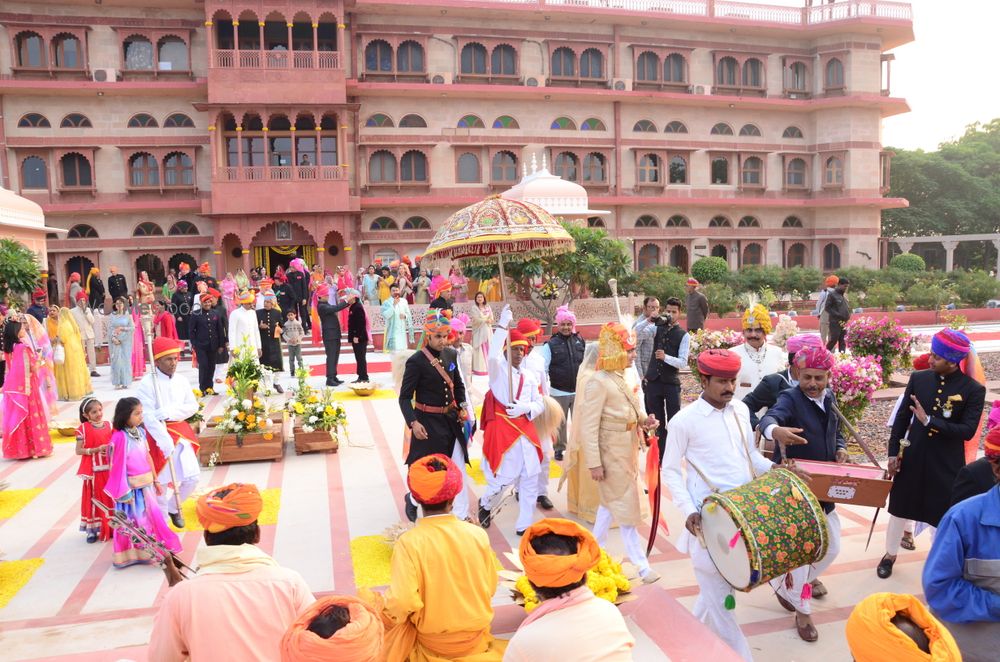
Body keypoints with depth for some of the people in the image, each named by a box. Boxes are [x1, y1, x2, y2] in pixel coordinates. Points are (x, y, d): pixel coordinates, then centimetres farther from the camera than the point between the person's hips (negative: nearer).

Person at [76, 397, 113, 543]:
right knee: (95, 499, 5)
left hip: (109, 469, 3)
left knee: (111, 498, 11)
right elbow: (78, 450, -8)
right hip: (94, 471, -3)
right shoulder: (83, 428, -7)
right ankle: (93, 529, 17)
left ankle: (112, 527, 23)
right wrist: (96, 449, -19)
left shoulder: (109, 426, 3)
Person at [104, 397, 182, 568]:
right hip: (132, 486, -7)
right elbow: (119, 466, -16)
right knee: (133, 520, 6)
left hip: (146, 484, 7)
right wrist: (124, 491, -15)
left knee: (152, 515, 16)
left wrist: (156, 480, 16)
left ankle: (148, 551, 31)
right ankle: (130, 555, 20)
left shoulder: (140, 432, 5)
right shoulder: (120, 437, -18)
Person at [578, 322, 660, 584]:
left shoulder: (621, 377, 4)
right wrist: (594, 462, -23)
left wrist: (644, 419, -4)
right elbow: (588, 425, -22)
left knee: (611, 502, 21)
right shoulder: (599, 382, -23)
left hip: (627, 451, 9)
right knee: (626, 508, 1)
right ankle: (640, 564, 12)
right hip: (612, 454, -9)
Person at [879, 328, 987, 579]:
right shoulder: (918, 378, -4)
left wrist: (929, 420, -25)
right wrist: (893, 452, 0)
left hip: (946, 464, -3)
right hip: (912, 458, 3)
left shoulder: (973, 390, -12)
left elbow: (968, 430, -18)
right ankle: (890, 554, 36)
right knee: (899, 509, 16)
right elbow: (902, 417, 2)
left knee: (943, 516, 10)